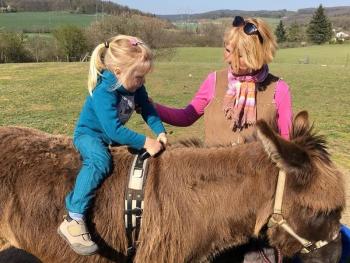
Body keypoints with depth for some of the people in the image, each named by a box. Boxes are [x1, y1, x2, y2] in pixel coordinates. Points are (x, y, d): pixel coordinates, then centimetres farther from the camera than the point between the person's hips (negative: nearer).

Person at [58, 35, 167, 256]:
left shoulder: (135, 86, -8)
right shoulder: (104, 93, -32)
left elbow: (148, 111, -1)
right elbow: (114, 131, -37)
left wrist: (161, 133, -16)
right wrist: (145, 142, -36)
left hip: (113, 135, 8)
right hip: (89, 134, -8)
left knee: (146, 152, 4)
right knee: (100, 160, -37)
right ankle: (73, 221, -37)